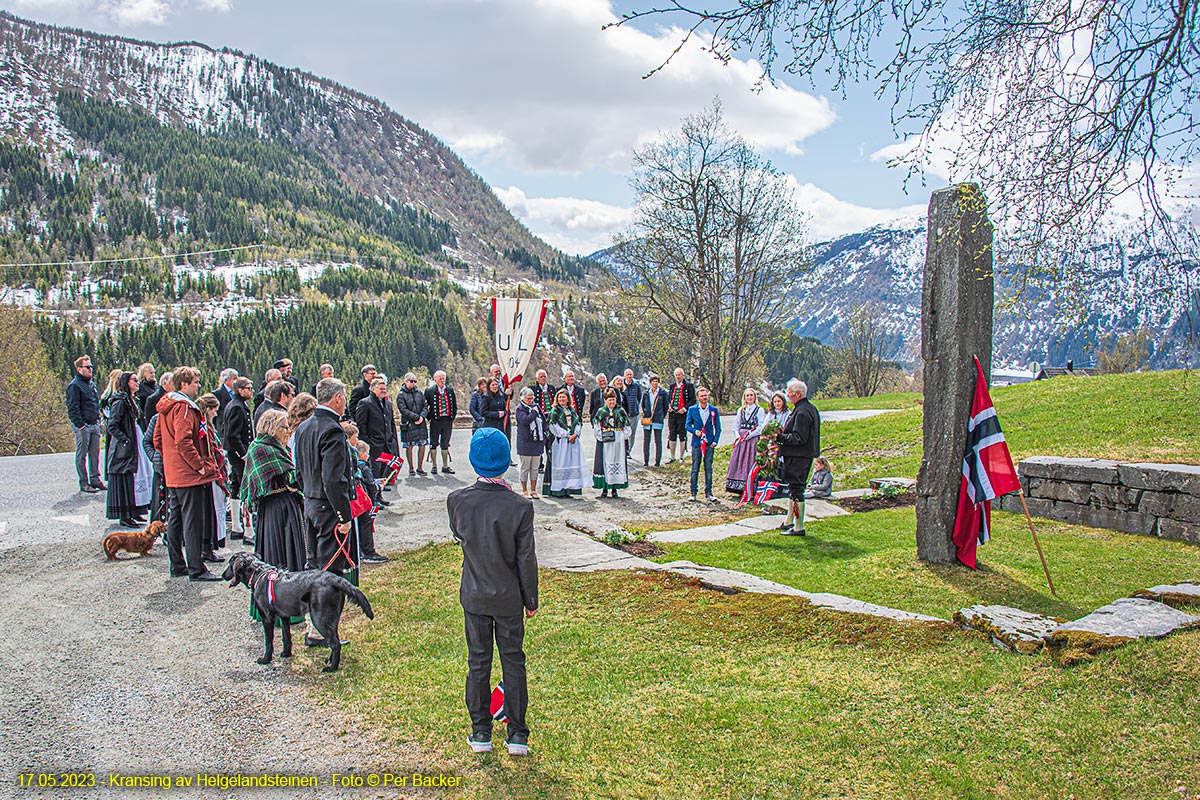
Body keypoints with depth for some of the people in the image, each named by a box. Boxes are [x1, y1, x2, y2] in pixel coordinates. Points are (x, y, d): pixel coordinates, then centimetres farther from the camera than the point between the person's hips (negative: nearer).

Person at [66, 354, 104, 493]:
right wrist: (80, 425, -18)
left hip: (94, 424, 8)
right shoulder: (74, 386, -11)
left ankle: (95, 479, 17)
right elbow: (73, 408, -15)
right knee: (82, 454, 0)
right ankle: (84, 483, 4)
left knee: (95, 453, 10)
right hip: (83, 426, -8)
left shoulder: (91, 384, 15)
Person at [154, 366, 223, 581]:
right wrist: (200, 465, -19)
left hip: (173, 474, 10)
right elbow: (183, 441, -25)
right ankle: (196, 569, -4)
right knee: (193, 521, -6)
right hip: (190, 475, -10)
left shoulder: (166, 406, 14)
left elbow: (158, 439, 19)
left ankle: (177, 565, 24)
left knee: (175, 519, 15)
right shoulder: (184, 407, -16)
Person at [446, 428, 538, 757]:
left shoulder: (456, 501, -15)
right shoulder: (520, 507, -21)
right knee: (513, 662, 13)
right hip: (509, 598, -1)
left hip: (474, 596, 2)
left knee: (478, 662, 15)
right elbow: (527, 561, -13)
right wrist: (531, 600, 0)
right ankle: (517, 735, 21)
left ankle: (480, 732, 25)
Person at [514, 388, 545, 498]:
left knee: (535, 468, 11)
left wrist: (543, 436, 7)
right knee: (525, 467, 1)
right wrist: (534, 412, -14)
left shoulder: (536, 406, 13)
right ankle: (524, 491, 10)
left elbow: (543, 420, 15)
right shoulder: (520, 408, -7)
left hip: (537, 442, 6)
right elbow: (525, 420, -25)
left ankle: (533, 490, 19)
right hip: (526, 443, -6)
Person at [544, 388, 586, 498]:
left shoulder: (572, 411, 16)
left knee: (572, 464, 3)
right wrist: (567, 435, -12)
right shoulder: (554, 411, 0)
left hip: (573, 441, 6)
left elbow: (578, 423, 11)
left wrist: (575, 434, -8)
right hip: (560, 441, -5)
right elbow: (554, 426, -9)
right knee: (560, 464, -7)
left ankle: (568, 488, 7)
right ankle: (557, 490, -5)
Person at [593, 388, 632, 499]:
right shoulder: (601, 412, 3)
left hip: (618, 442, 1)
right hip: (604, 443, -1)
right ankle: (605, 489, 8)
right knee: (604, 463, 0)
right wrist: (601, 437, -7)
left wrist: (622, 436, -4)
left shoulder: (621, 411, 5)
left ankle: (615, 488, 9)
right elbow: (596, 427, 3)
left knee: (618, 463, 1)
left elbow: (626, 427, 8)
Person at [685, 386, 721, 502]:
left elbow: (718, 428, 7)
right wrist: (695, 431, -13)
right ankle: (693, 493, 8)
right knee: (695, 469, 2)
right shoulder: (692, 410, 3)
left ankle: (708, 493, 9)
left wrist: (715, 441, -2)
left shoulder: (714, 410, 4)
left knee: (708, 469, 3)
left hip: (709, 444, 1)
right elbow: (687, 425, 7)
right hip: (697, 443, -1)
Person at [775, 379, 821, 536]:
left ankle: (799, 527, -1)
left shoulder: (802, 412, -20)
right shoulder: (810, 408, 14)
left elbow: (799, 438, -24)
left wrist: (780, 437, -20)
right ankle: (789, 522, 28)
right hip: (806, 454, 11)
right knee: (793, 487, 18)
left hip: (797, 456, -11)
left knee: (796, 489, -6)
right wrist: (784, 433, 11)